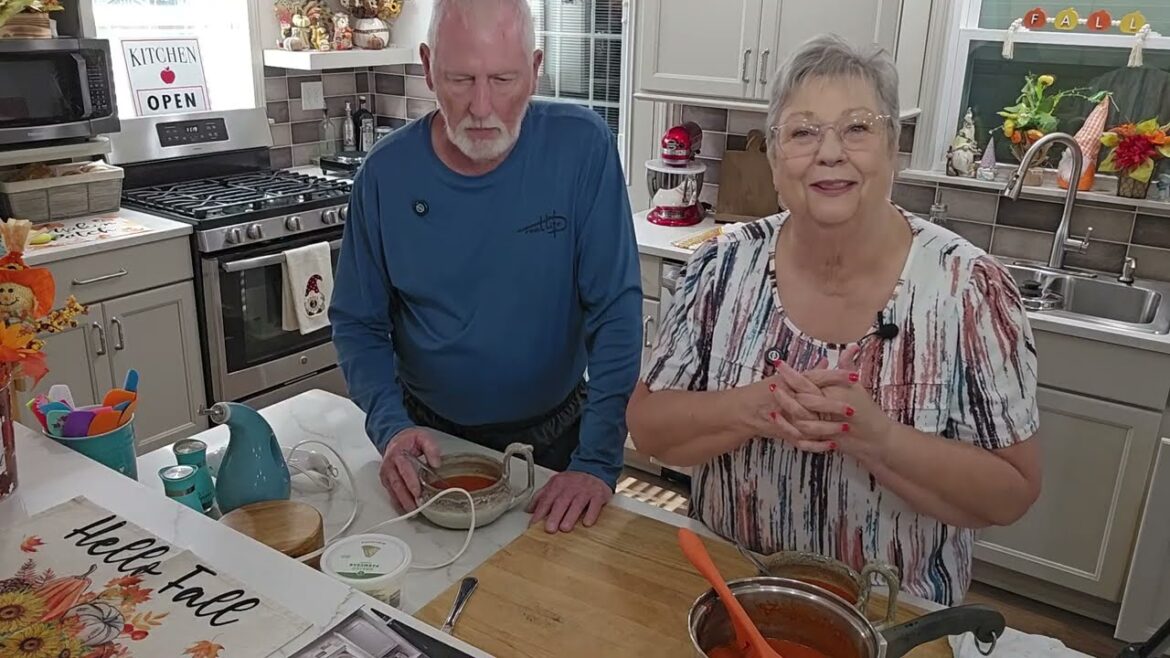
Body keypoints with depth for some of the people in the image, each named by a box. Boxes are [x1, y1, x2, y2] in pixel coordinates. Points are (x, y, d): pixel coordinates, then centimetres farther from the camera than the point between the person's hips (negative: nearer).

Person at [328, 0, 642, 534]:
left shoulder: (582, 146, -18)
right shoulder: (387, 171, -12)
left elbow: (615, 313, -20)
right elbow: (357, 322, -5)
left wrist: (597, 461, -25)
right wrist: (391, 425, -21)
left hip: (556, 434, -1)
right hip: (429, 438, 2)